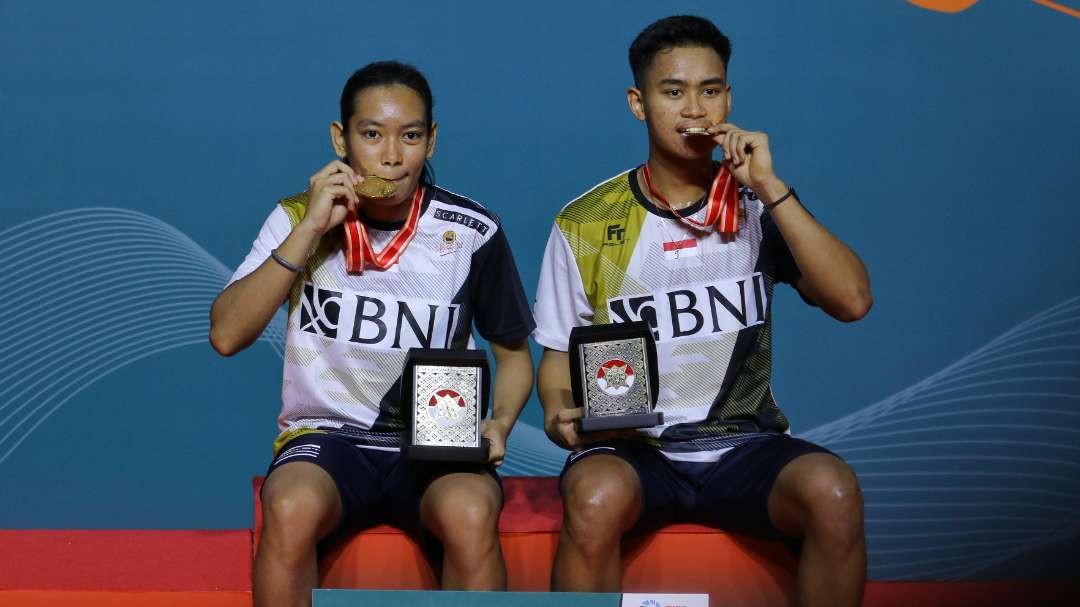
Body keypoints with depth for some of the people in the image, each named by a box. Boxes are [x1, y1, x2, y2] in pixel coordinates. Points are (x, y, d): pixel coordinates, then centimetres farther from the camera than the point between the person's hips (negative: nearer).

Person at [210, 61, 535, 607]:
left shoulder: (472, 233, 1)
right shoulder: (299, 219, 1)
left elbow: (513, 352, 14)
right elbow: (226, 335, -10)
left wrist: (499, 423, -8)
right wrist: (310, 228, -14)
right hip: (328, 434, 0)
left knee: (470, 515, -35)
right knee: (290, 510, -35)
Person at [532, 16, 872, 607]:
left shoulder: (758, 208, 5)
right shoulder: (585, 224, 2)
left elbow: (852, 301, -9)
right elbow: (560, 354, 9)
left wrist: (770, 189, -14)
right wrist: (559, 413, -14)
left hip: (743, 444, 2)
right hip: (631, 445, -1)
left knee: (833, 492, -30)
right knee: (595, 500, -37)